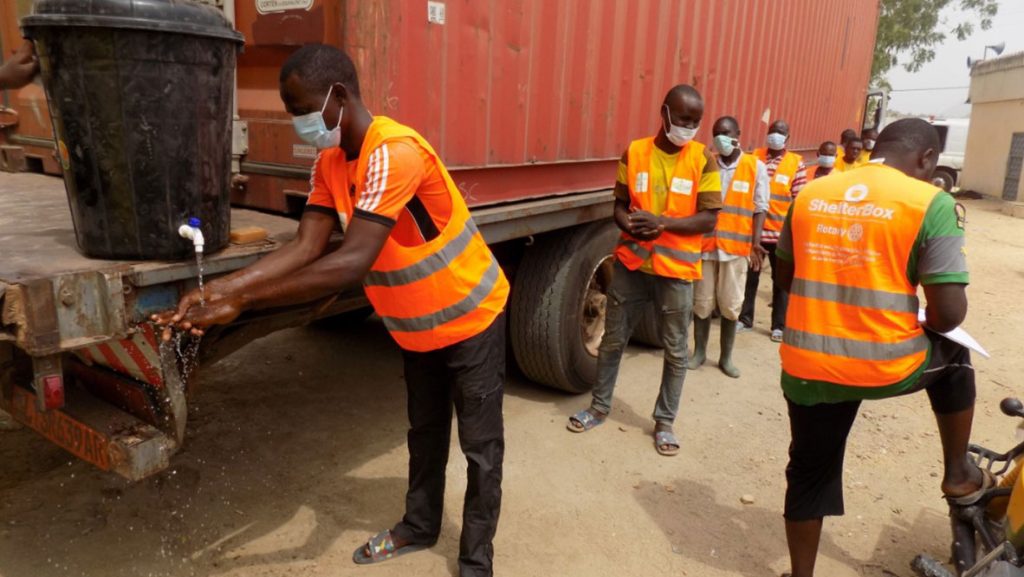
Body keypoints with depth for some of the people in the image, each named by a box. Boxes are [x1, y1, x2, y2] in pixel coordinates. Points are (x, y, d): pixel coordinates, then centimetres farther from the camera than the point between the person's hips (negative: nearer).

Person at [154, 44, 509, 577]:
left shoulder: (395, 152, -32)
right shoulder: (330, 163, -4)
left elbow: (352, 263, -39)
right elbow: (305, 246, -13)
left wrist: (240, 302, -37)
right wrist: (223, 287, -27)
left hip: (471, 319, -8)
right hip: (416, 328, 8)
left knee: (480, 447, 7)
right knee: (425, 431, 23)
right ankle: (420, 526, 44)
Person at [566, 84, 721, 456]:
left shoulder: (703, 160, -5)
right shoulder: (634, 152, 1)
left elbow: (708, 219, -9)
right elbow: (620, 206, 5)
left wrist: (661, 222, -23)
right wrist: (632, 227, -17)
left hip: (677, 270, -1)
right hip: (631, 263, 2)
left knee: (675, 350, 8)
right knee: (613, 340, 12)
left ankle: (664, 422, 26)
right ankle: (600, 407, 32)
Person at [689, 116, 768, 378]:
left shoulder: (756, 167, 0)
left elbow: (759, 209, 0)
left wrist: (755, 243, -10)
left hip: (737, 247, -1)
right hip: (705, 244, 1)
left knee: (730, 305, 7)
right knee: (702, 302, 8)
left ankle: (726, 357, 21)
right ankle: (699, 352, 24)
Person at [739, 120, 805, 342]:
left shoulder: (796, 163, -3)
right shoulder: (756, 156, 3)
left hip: (781, 231, -2)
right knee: (750, 275, 11)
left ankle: (779, 325, 18)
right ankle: (745, 318, 24)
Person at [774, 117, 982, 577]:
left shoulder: (810, 193, 4)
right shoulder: (932, 204, -9)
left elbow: (786, 276, 15)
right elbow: (949, 312, -11)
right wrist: (925, 326, 10)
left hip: (805, 366, 3)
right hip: (886, 367, -3)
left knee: (810, 474, 21)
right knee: (952, 354, 31)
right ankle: (958, 475, 43)